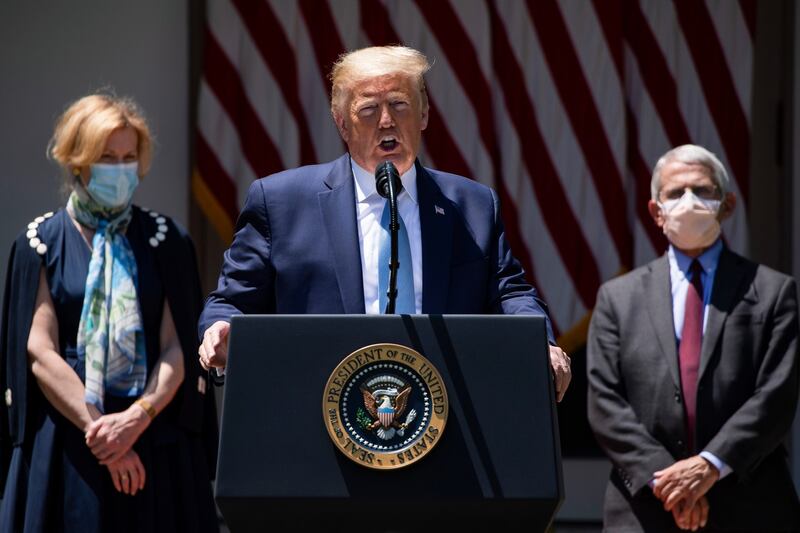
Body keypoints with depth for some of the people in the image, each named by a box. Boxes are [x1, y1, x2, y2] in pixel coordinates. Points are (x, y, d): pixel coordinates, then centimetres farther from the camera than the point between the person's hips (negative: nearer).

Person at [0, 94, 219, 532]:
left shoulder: (164, 241, 8)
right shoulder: (42, 243, 4)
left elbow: (177, 349, 1)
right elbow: (39, 353, -4)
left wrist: (138, 417, -16)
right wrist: (97, 426, -15)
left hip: (156, 440, 1)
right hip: (66, 443, -1)